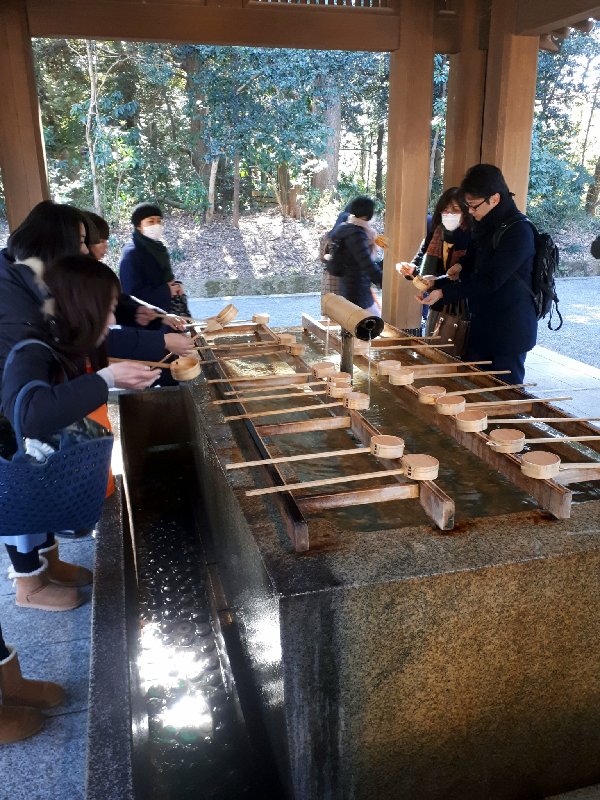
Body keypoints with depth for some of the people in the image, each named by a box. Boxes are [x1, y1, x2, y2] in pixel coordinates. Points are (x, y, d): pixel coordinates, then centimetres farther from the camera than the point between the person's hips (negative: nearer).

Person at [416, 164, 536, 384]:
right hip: (482, 324, 8)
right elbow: (470, 264, 17)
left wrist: (443, 293, -22)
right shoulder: (483, 226, 8)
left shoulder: (519, 231, -18)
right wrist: (436, 283, -1)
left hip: (510, 329, -8)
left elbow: (490, 281, -22)